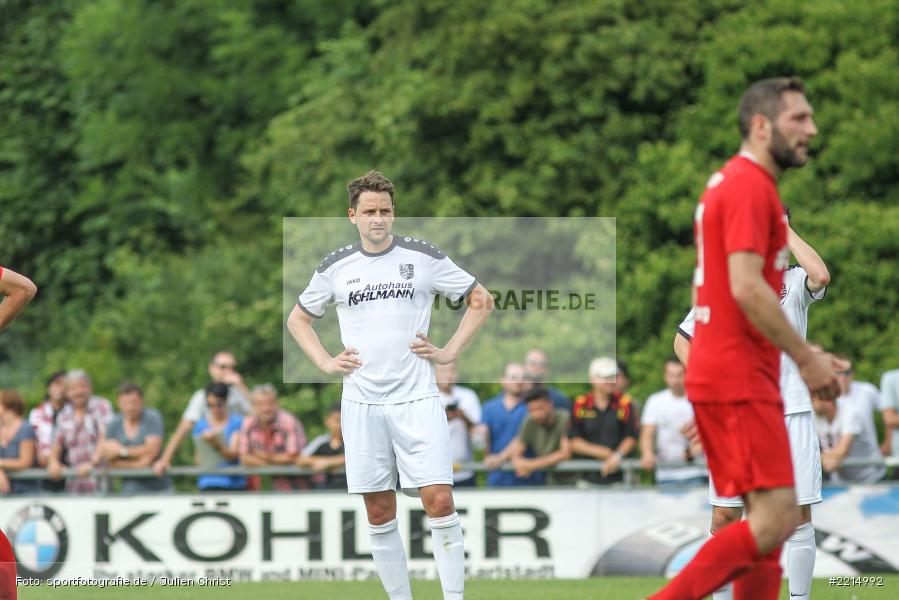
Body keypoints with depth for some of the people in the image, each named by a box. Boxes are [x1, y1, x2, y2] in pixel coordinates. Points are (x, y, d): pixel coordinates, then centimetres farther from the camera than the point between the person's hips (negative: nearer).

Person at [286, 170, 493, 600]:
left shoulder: (424, 257, 1)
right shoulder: (336, 267, 7)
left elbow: (481, 300, 9)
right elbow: (298, 318, 21)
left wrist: (449, 352, 1)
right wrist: (326, 362, 7)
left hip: (416, 400, -2)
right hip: (361, 403, 2)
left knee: (439, 501, -12)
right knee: (380, 515, 4)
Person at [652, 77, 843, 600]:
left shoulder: (735, 182, 20)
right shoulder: (750, 186, -12)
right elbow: (747, 288, -22)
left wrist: (802, 353, 18)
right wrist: (805, 357, -15)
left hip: (728, 375, 11)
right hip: (740, 380, -11)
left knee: (773, 518, 9)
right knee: (776, 519, -14)